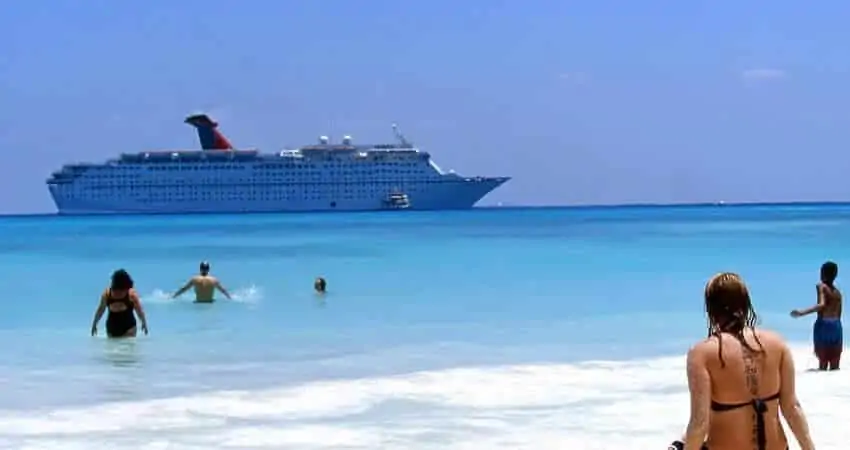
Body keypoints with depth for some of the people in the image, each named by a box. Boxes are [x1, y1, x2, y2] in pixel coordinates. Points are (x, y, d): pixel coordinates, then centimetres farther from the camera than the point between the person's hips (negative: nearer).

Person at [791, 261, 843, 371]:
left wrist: (802, 312, -22)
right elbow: (839, 314, 19)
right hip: (836, 325, 6)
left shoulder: (821, 286, 0)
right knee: (835, 365, 5)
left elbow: (822, 305, -16)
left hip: (824, 324, -5)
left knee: (823, 361, -6)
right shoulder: (837, 292, 20)